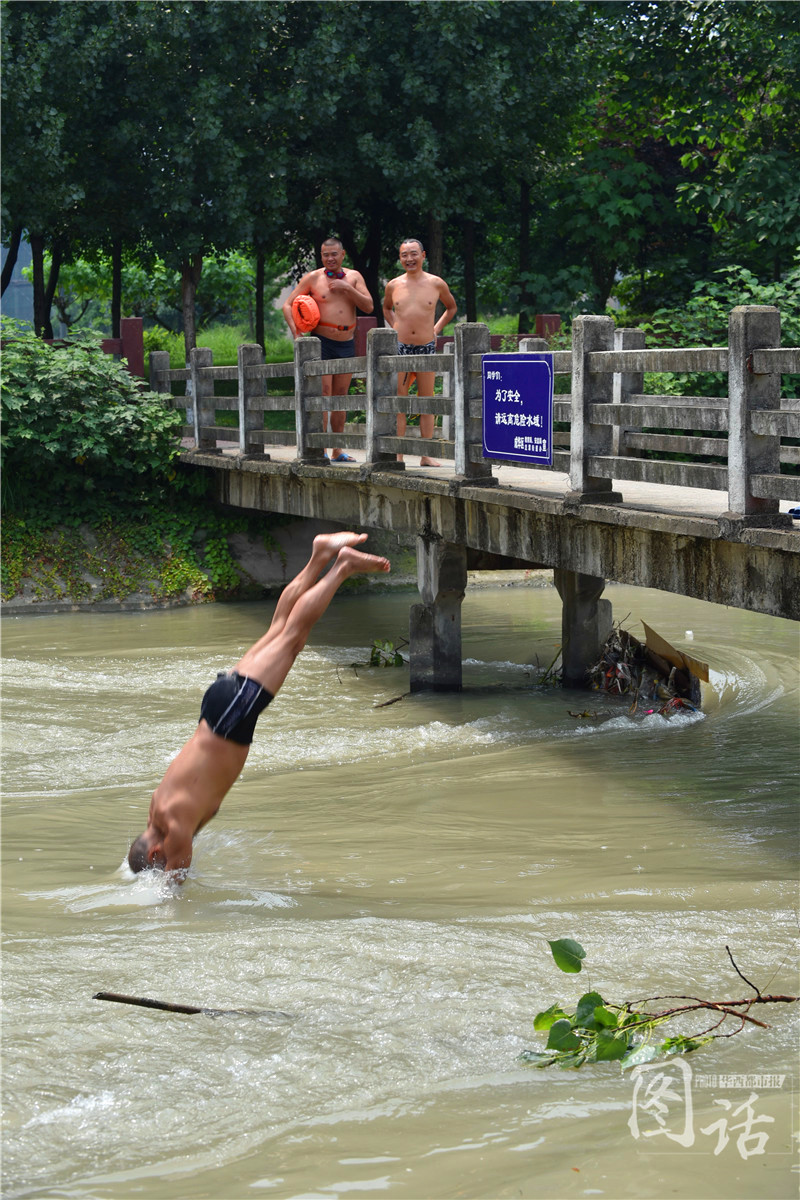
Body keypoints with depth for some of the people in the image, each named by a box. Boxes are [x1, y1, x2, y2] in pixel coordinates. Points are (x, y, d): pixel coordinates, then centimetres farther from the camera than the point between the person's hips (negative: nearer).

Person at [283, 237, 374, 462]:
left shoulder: (353, 277, 9)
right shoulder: (313, 278, 0)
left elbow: (368, 307, -1)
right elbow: (287, 305, 0)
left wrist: (348, 288, -12)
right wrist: (296, 334, -12)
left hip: (346, 343, 4)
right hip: (322, 342, -4)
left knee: (341, 396, 7)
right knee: (323, 395, -12)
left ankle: (337, 450, 12)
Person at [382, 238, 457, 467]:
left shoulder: (436, 284, 2)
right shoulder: (393, 286, 5)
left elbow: (451, 307, 20)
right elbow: (386, 308, 25)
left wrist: (436, 328, 9)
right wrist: (395, 328, 11)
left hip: (427, 347, 0)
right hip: (400, 347, 0)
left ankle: (426, 455, 5)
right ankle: (398, 455, 1)